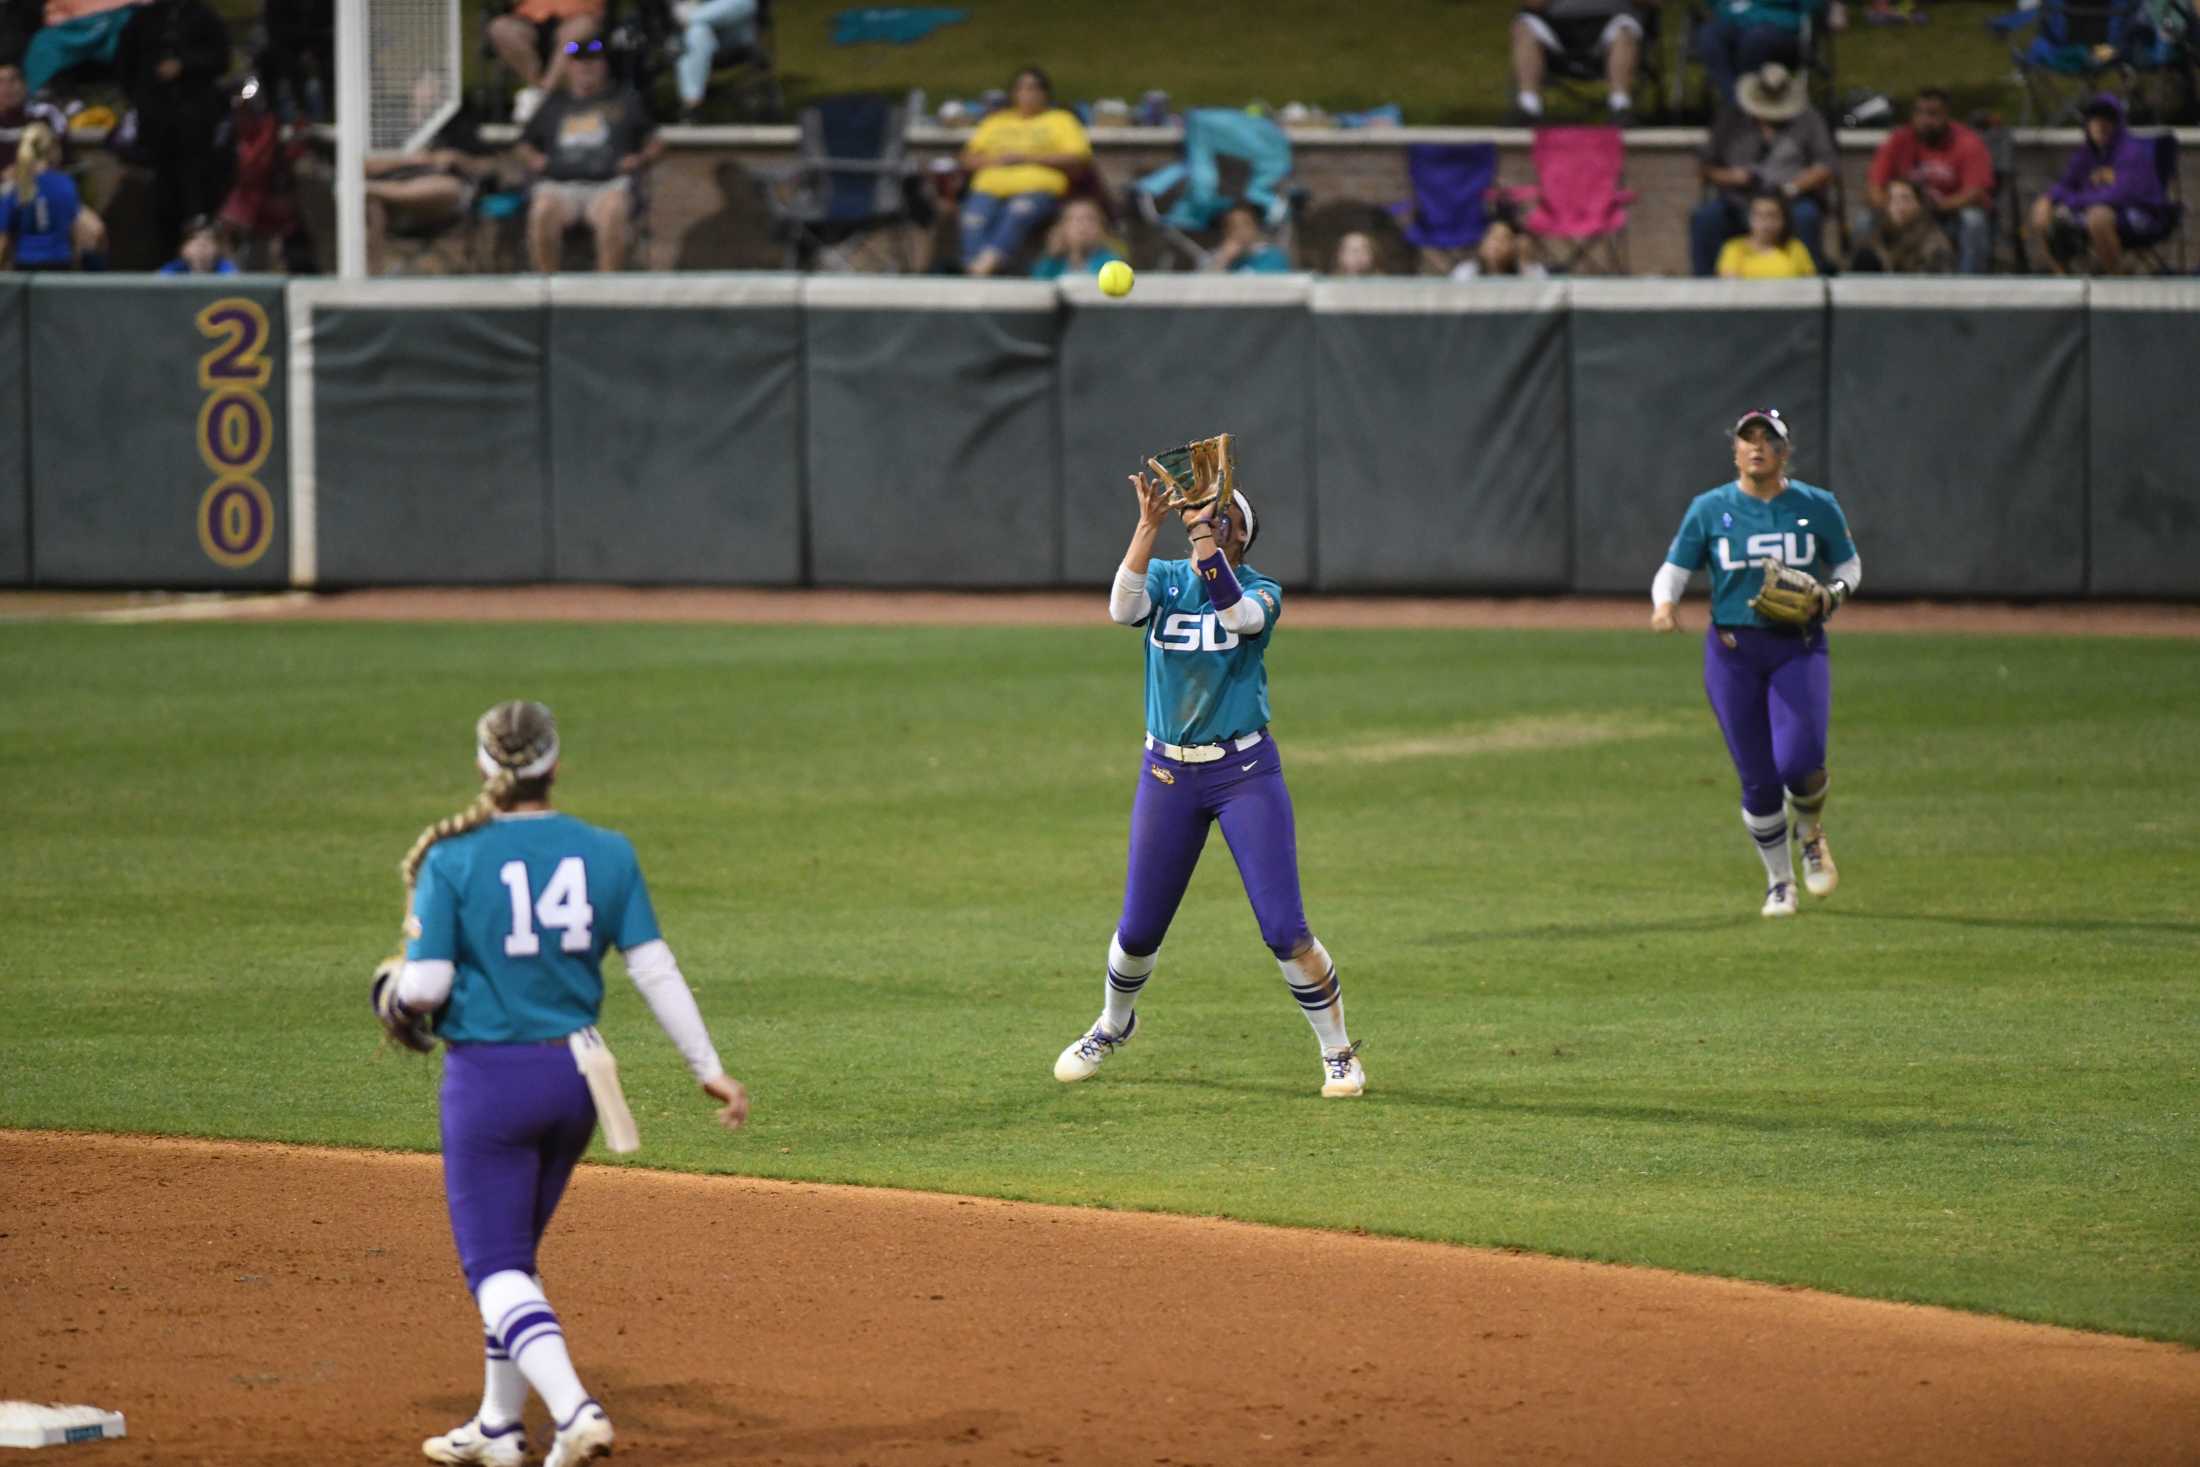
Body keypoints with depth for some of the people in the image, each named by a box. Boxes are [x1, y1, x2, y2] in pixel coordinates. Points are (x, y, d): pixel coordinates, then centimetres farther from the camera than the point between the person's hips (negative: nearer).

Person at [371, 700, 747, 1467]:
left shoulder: (452, 860, -11)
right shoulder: (606, 854, -1)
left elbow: (424, 985, -14)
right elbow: (655, 969, -1)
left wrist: (394, 998, 10)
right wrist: (709, 1069, 4)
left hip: (489, 1079, -5)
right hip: (575, 1078, 5)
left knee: (495, 1266, -1)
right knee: (514, 1253, 22)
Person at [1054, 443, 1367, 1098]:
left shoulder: (1262, 591, -2)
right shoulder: (1163, 578, 4)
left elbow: (1236, 613, -26)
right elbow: (1123, 609, -18)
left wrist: (1205, 527, -34)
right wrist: (1150, 524, -26)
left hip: (1245, 772, -2)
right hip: (1168, 774, 2)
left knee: (1284, 928, -11)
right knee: (1138, 929, 9)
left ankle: (1338, 1053, 4)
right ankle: (1113, 1025, 38)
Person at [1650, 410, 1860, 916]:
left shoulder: (1817, 507, 3)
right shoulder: (1710, 509, 2)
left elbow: (1849, 565, 14)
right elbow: (1674, 569, 2)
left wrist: (1831, 595, -9)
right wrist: (1664, 603, -20)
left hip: (1799, 647, -1)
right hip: (1732, 652, 1)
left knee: (1799, 764, -18)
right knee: (1757, 779, -1)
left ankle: (1810, 833, 16)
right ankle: (1779, 883, 18)